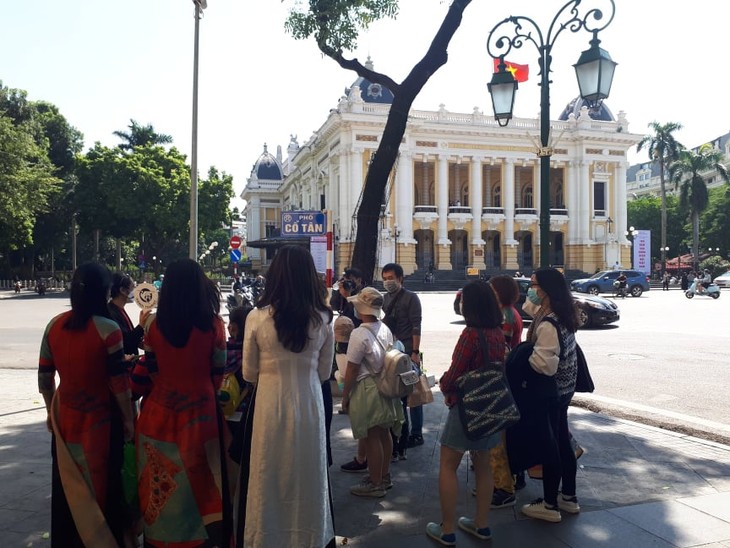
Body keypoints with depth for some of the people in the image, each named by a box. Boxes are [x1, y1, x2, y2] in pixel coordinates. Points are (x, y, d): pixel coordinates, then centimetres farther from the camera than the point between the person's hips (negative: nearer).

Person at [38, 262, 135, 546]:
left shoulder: (54, 326, -2)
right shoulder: (107, 329, -18)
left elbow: (44, 378, 5)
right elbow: (119, 382, -15)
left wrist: (51, 412, 19)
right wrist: (128, 419, -3)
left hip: (65, 417, 5)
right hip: (100, 420, -5)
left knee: (67, 485, 19)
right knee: (101, 486, 10)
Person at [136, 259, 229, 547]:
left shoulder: (156, 324, -5)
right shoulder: (213, 324, -11)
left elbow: (151, 370, 6)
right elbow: (218, 373, -2)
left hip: (160, 411, 2)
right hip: (200, 410, -2)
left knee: (162, 484, 15)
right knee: (197, 479, 11)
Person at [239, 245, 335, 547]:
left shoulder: (257, 317, -10)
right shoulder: (323, 318, -5)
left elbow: (249, 374, 1)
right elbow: (324, 372, 6)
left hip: (270, 403, -1)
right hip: (309, 404, 2)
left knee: (268, 476, 14)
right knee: (307, 475, 17)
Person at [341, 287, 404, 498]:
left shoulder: (359, 334, -20)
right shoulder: (385, 329, 1)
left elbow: (352, 370, -17)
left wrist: (345, 395, -6)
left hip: (366, 390, -8)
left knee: (371, 438, 3)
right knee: (384, 433, 19)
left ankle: (375, 484, 15)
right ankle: (384, 476, 34)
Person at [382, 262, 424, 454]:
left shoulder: (411, 298, -7)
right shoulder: (386, 299, 12)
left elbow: (416, 327, -12)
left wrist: (415, 352, -17)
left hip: (408, 352, -6)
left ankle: (416, 434, 10)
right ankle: (400, 432, 24)